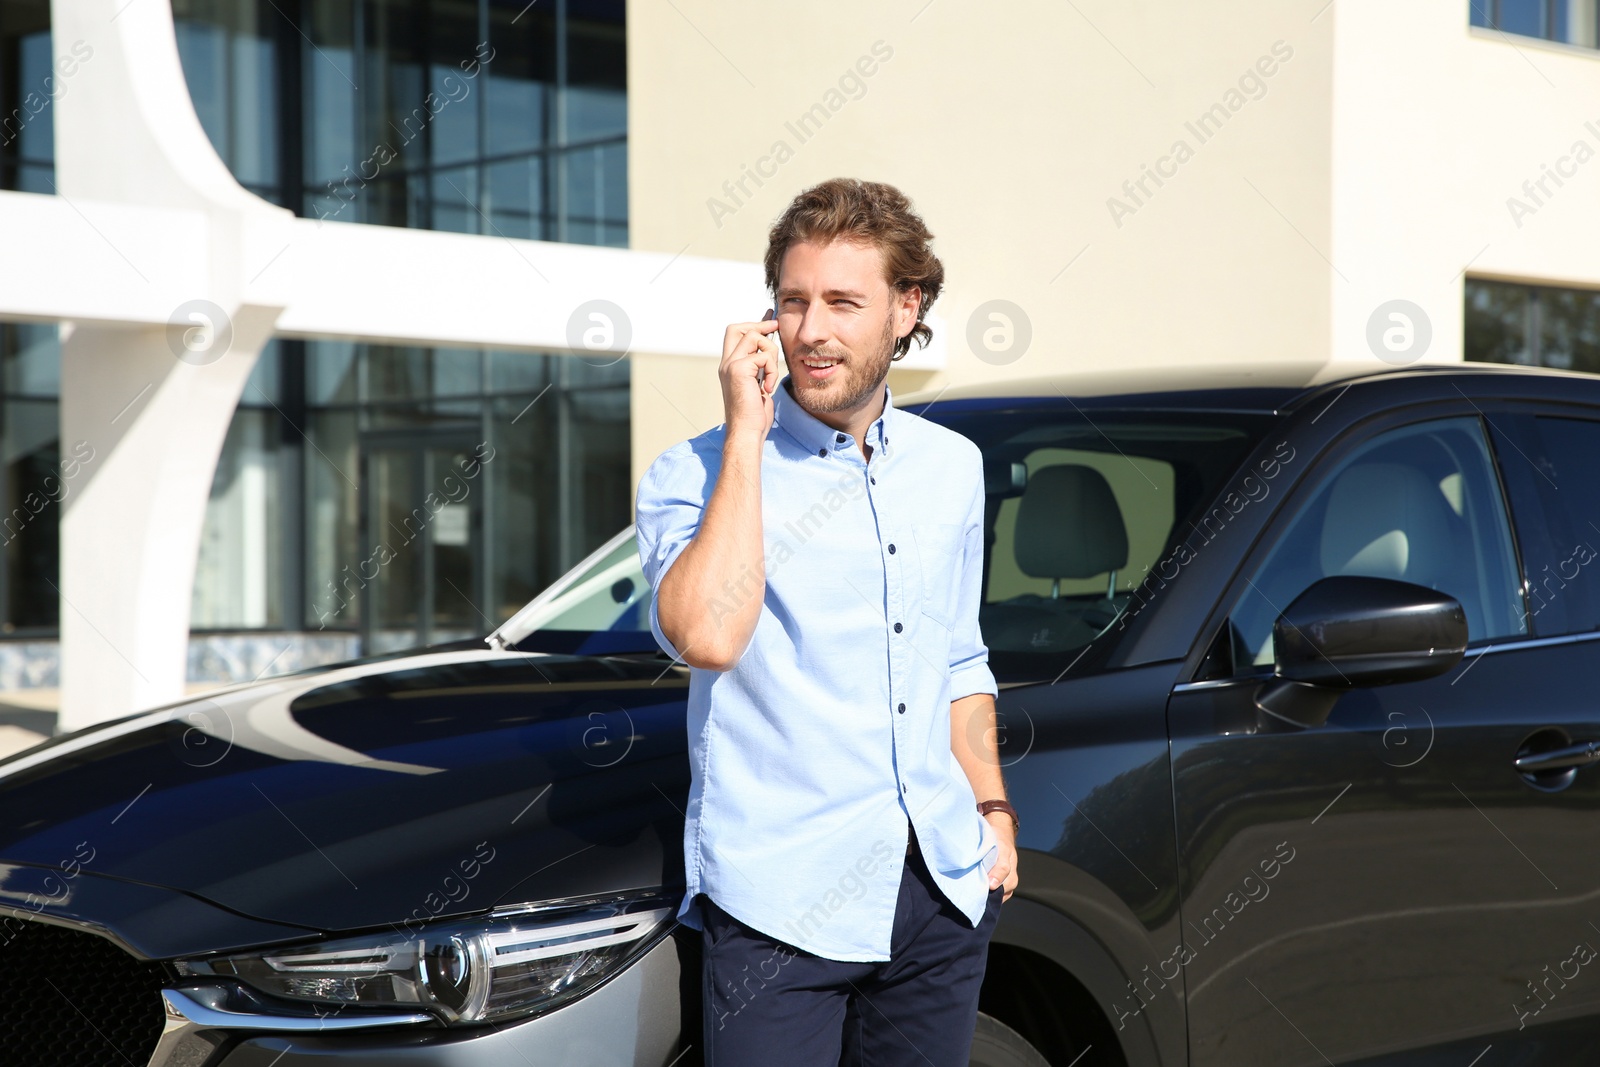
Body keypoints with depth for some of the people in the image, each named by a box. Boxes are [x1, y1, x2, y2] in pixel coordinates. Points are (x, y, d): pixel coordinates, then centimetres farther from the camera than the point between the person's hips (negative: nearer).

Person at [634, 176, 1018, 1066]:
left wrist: (993, 807, 14)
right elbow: (706, 634, -28)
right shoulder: (694, 475, -8)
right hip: (780, 894, -5)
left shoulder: (953, 467, 10)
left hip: (943, 888, 5)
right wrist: (746, 433, -21)